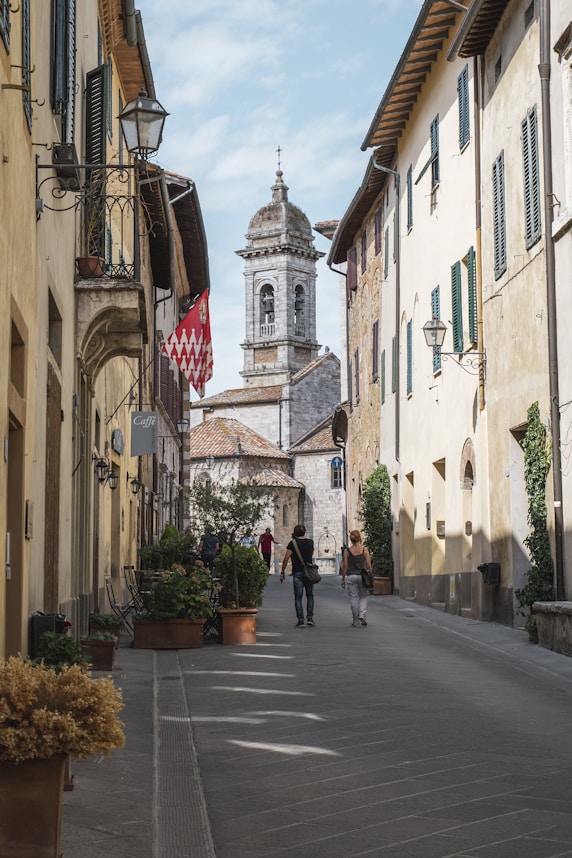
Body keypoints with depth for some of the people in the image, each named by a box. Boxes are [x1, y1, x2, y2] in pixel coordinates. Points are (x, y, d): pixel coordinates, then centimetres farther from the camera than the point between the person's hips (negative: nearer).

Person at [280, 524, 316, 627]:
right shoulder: (310, 542, 6)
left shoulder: (293, 543, -6)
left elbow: (286, 558, -10)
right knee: (310, 596, 15)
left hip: (297, 573, -3)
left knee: (298, 597, 1)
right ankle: (310, 618, 6)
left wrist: (282, 572, -1)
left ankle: (301, 619, -5)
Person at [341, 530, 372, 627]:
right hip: (362, 575, 0)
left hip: (351, 576, 0)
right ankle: (362, 614, -6)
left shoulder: (347, 551, -4)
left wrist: (343, 579, 6)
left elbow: (345, 566, -3)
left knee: (354, 598, 7)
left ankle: (356, 622, 9)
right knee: (363, 596, 17)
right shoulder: (364, 550, -4)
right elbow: (368, 565, -3)